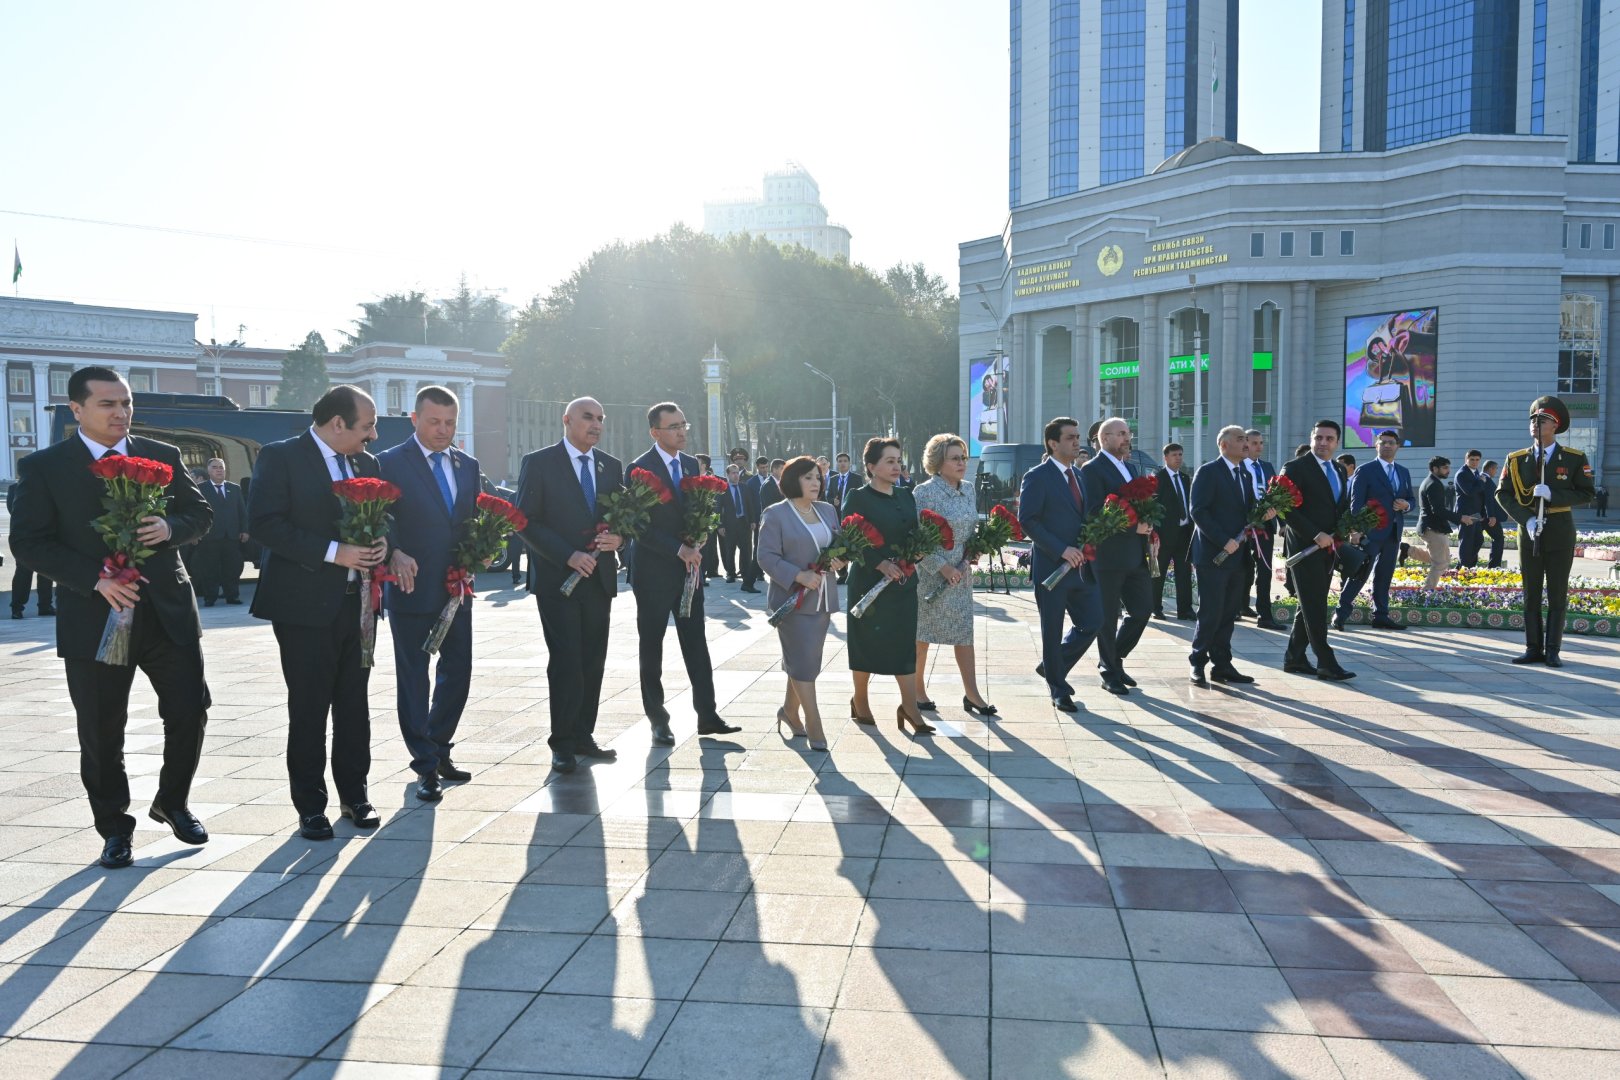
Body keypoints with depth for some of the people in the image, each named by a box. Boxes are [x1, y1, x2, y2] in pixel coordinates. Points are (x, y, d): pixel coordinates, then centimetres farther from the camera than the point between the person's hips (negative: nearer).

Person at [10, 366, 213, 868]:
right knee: (102, 734, 7)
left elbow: (201, 512, 10)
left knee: (190, 713, 4)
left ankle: (172, 803, 29)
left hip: (167, 611, 2)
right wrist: (94, 578, -19)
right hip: (94, 619, -2)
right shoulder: (43, 467, -2)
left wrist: (171, 527, -13)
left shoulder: (163, 456, 7)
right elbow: (29, 542, -7)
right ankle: (115, 828, 25)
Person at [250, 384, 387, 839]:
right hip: (306, 604, -5)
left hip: (357, 602, 6)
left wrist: (381, 543, -5)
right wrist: (333, 552, -22)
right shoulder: (280, 457, -7)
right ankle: (310, 806, 15)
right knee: (308, 709, 3)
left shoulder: (367, 464, 11)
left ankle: (354, 794, 24)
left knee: (355, 705, 11)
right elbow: (265, 523, -16)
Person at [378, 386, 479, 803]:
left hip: (457, 588, 6)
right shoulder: (390, 463, -7)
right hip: (413, 586, -5)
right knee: (413, 678, 3)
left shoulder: (468, 465, 10)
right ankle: (426, 765, 12)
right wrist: (395, 553, -30)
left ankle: (439, 750, 29)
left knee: (458, 673, 12)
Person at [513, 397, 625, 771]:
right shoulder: (539, 462, -3)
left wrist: (618, 537, -8)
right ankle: (563, 743, 6)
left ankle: (583, 735, 19)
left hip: (599, 578, 5)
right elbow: (527, 521, -8)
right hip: (557, 579, -5)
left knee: (593, 661, 8)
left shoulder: (612, 466, 12)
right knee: (566, 662, -5)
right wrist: (568, 555, -18)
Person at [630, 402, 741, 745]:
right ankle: (658, 720, 14)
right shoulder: (640, 468, -11)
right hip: (655, 572, -5)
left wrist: (696, 549, -4)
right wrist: (679, 550, -18)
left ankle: (707, 714, 13)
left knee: (696, 643, 8)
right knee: (652, 646, 6)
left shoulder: (691, 464, 8)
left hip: (689, 567, 5)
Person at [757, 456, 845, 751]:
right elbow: (767, 556, -13)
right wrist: (799, 576, -23)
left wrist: (840, 560, -5)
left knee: (803, 660, 14)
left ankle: (790, 710, 31)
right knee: (803, 662, -5)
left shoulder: (828, 510, 12)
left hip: (823, 599, 6)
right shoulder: (775, 515, -8)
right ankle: (814, 724, 0)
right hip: (792, 598, -6)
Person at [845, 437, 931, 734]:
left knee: (905, 643, 3)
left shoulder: (905, 496, 9)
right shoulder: (858, 498, -9)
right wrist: (881, 564, -24)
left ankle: (909, 708, 6)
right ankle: (860, 701, 26)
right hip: (869, 582, -5)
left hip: (903, 581, 5)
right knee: (868, 642, 8)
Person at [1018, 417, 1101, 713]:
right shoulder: (1037, 477, -10)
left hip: (1079, 565, 7)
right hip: (1050, 566, -7)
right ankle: (1058, 690, 19)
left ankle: (1051, 667, 27)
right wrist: (1061, 550, -20)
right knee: (1052, 631, 4)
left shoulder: (1080, 475, 13)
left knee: (1092, 622, 6)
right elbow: (1027, 520, -16)